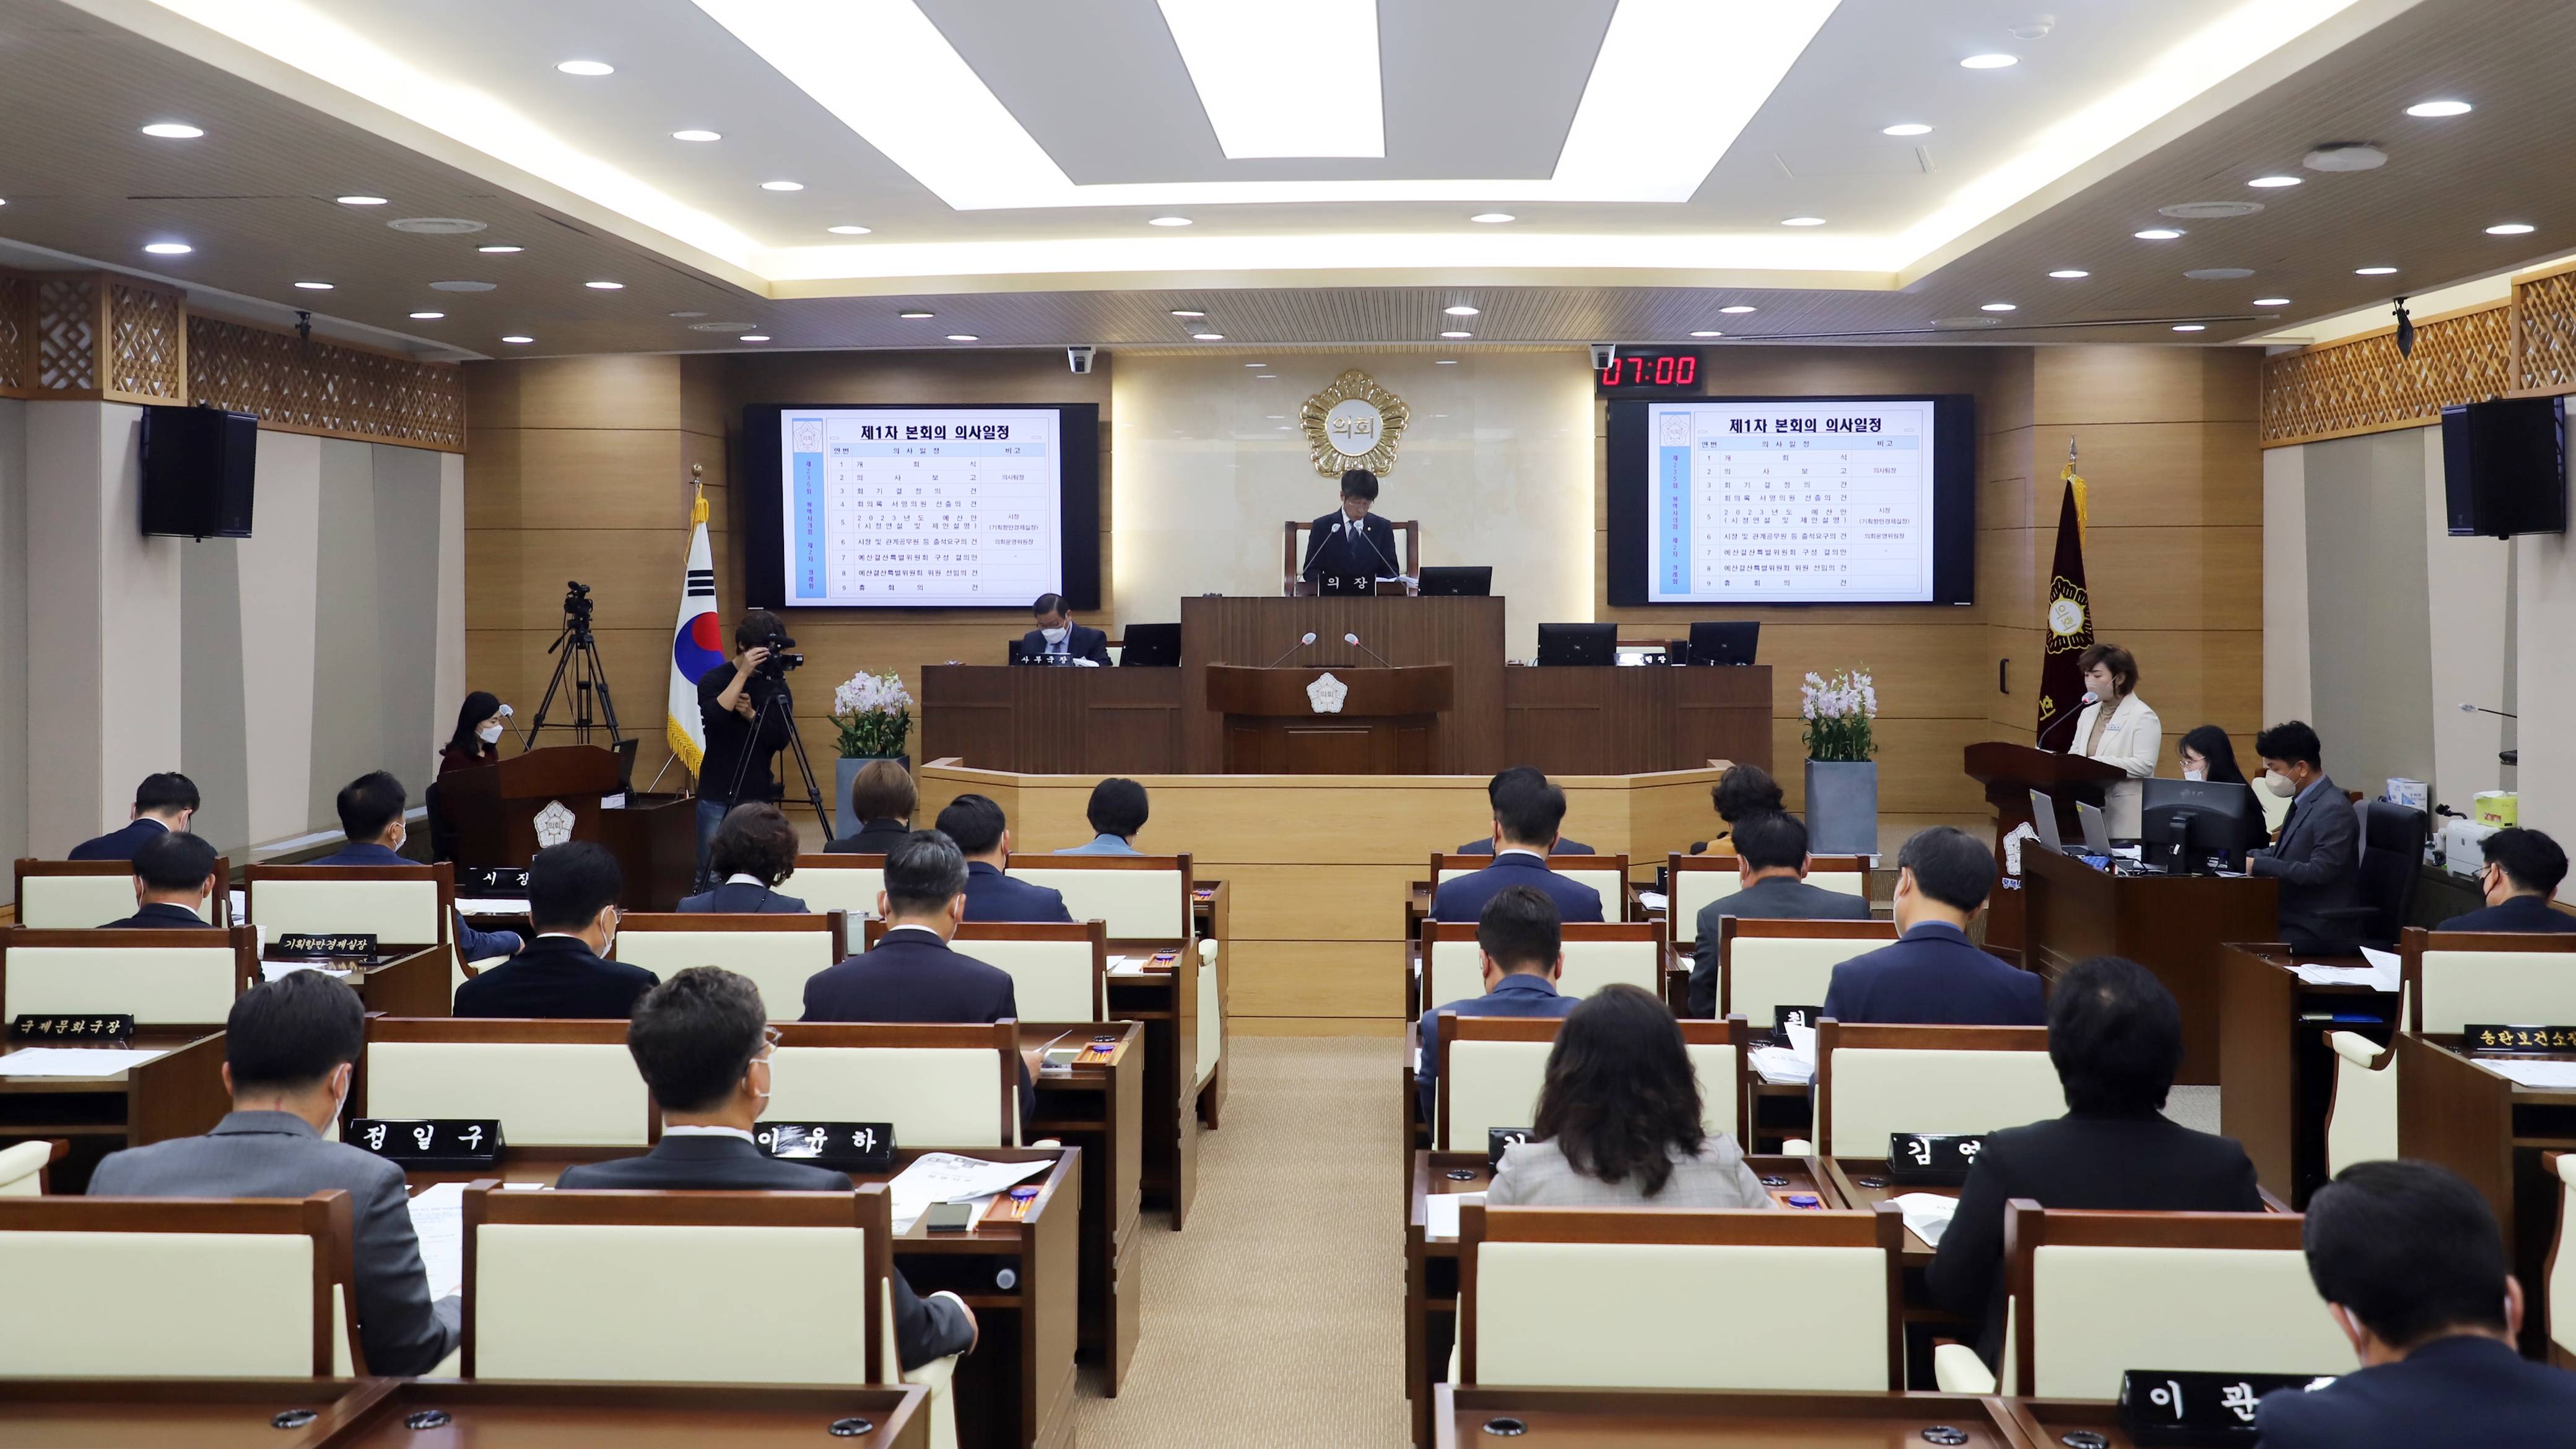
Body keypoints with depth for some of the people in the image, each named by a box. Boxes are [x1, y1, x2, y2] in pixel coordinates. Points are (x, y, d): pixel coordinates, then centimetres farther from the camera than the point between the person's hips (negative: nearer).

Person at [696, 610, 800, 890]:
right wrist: (743, 673, -24)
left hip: (758, 796, 3)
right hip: (718, 797, -3)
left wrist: (752, 716, -16)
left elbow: (782, 740, -2)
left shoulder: (776, 683, 5)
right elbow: (713, 718, -24)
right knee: (713, 875, -3)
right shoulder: (713, 680, -3)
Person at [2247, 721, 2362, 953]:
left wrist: (2257, 865, -21)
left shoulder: (2334, 809, -17)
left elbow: (2319, 872, -24)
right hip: (2292, 917, 9)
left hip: (2319, 931, -9)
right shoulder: (2303, 802, 12)